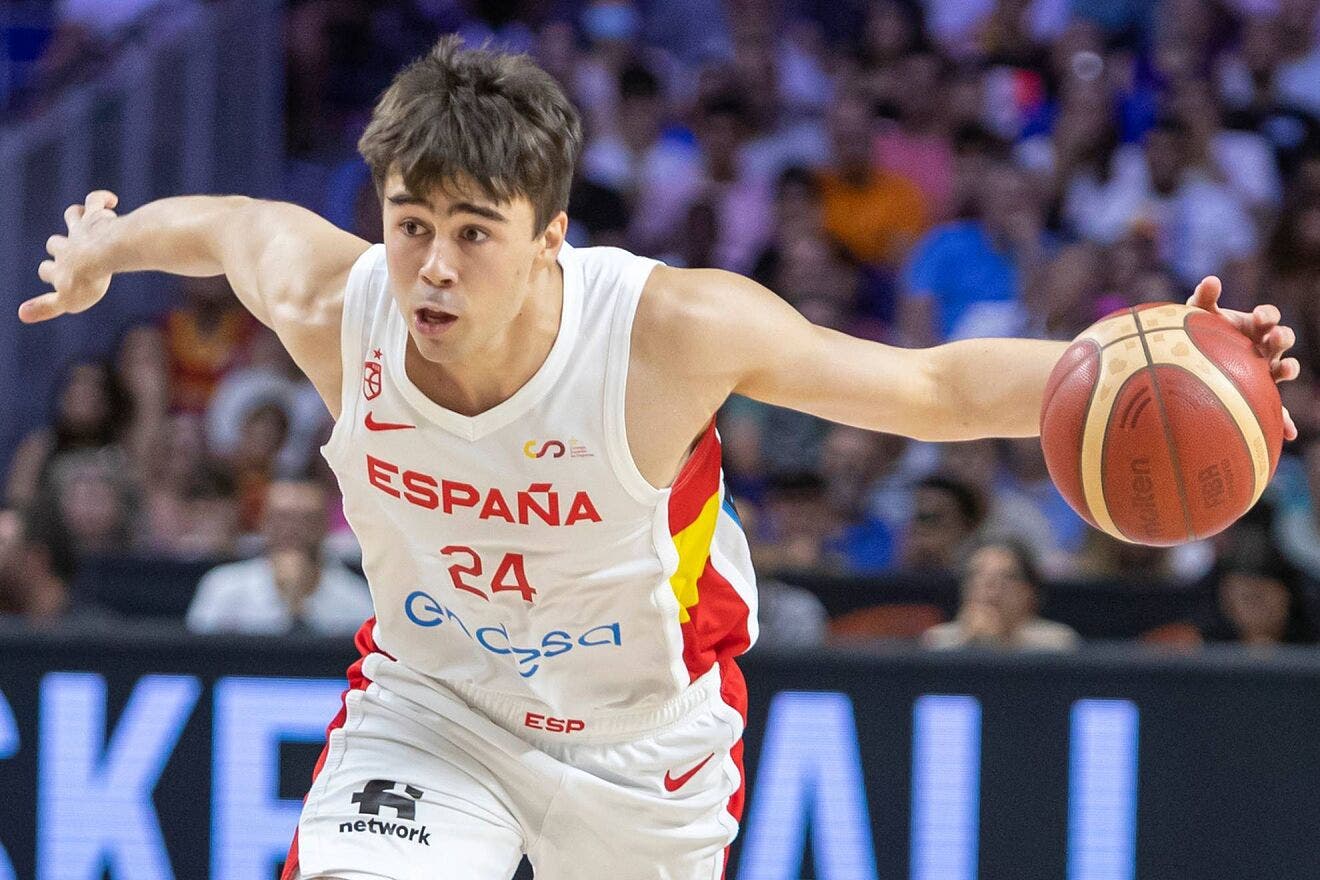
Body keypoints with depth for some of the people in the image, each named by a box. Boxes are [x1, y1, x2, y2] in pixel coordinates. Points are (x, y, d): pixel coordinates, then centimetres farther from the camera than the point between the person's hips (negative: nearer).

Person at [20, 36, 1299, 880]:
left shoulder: (675, 330, -33)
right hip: (430, 697, 1)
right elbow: (226, 222, -1)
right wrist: (101, 246, 21)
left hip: (644, 723, 0)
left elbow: (936, 388, -23)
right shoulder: (329, 304, -26)